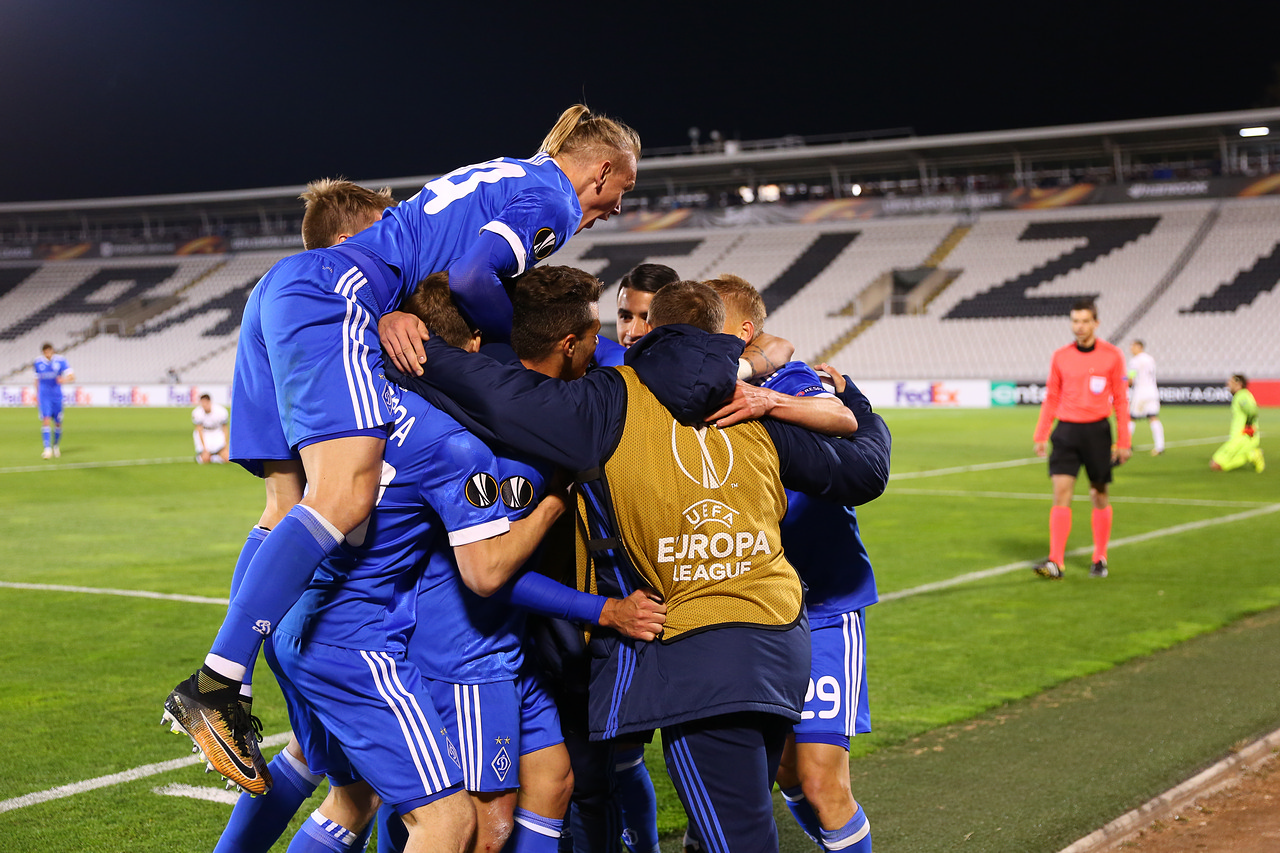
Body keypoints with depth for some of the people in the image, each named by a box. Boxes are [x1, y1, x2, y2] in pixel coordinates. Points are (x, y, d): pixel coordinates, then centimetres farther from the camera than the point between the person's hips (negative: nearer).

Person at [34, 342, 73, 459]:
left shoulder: (60, 361, -4)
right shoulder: (38, 363, 2)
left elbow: (72, 376, -7)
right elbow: (37, 380, 15)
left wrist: (65, 379, -31)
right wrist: (37, 398, 18)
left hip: (57, 396, 0)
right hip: (44, 396, 0)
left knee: (57, 423, 6)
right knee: (46, 420, -15)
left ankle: (56, 446, 29)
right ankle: (47, 449, -19)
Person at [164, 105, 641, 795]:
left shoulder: (500, 175, 31)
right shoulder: (552, 199, 2)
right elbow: (470, 277, -14)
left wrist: (394, 312, 5)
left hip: (282, 288, 11)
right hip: (333, 296, -11)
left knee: (291, 508, 7)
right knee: (346, 495, -22)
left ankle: (222, 689, 2)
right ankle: (213, 686, -30)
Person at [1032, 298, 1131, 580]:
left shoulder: (1112, 355, -1)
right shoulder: (1060, 357, 5)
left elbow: (1120, 401, 2)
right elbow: (1051, 398, 11)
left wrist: (1123, 442, -1)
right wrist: (1040, 436, 5)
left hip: (1097, 431, -1)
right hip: (1066, 431, 1)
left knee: (1099, 495, 7)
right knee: (1061, 493, -9)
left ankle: (1100, 560, 19)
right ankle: (1055, 562, -12)